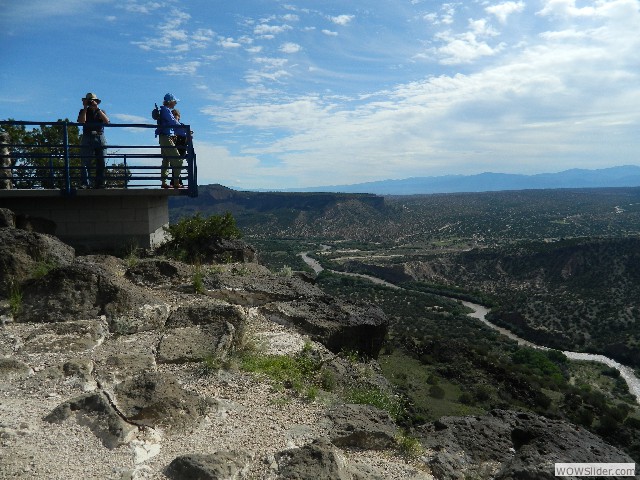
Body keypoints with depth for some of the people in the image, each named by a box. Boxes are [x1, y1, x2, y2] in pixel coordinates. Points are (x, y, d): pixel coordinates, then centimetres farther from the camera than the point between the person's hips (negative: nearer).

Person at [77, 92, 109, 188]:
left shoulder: (101, 112, 20)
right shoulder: (83, 111, 17)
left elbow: (107, 121, -2)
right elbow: (81, 121, -4)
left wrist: (97, 108, -5)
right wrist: (85, 108, -2)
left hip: (100, 138, 1)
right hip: (87, 138, -1)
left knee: (101, 163, -3)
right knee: (86, 162, -11)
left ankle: (99, 183, 0)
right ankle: (85, 183, -17)